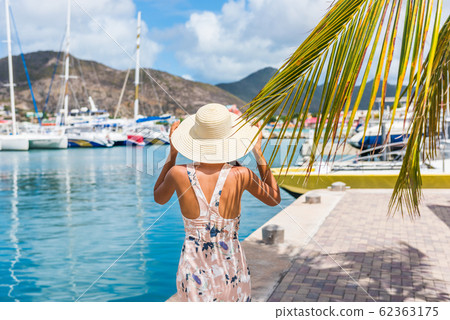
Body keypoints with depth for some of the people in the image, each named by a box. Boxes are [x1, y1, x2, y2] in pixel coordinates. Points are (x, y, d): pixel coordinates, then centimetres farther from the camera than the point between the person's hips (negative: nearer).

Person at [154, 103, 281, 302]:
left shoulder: (179, 174, -15)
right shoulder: (240, 175, -17)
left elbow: (159, 198, 9)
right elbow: (274, 199, 4)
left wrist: (172, 153, 10)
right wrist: (258, 153, 6)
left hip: (194, 274, 1)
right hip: (232, 275, 0)